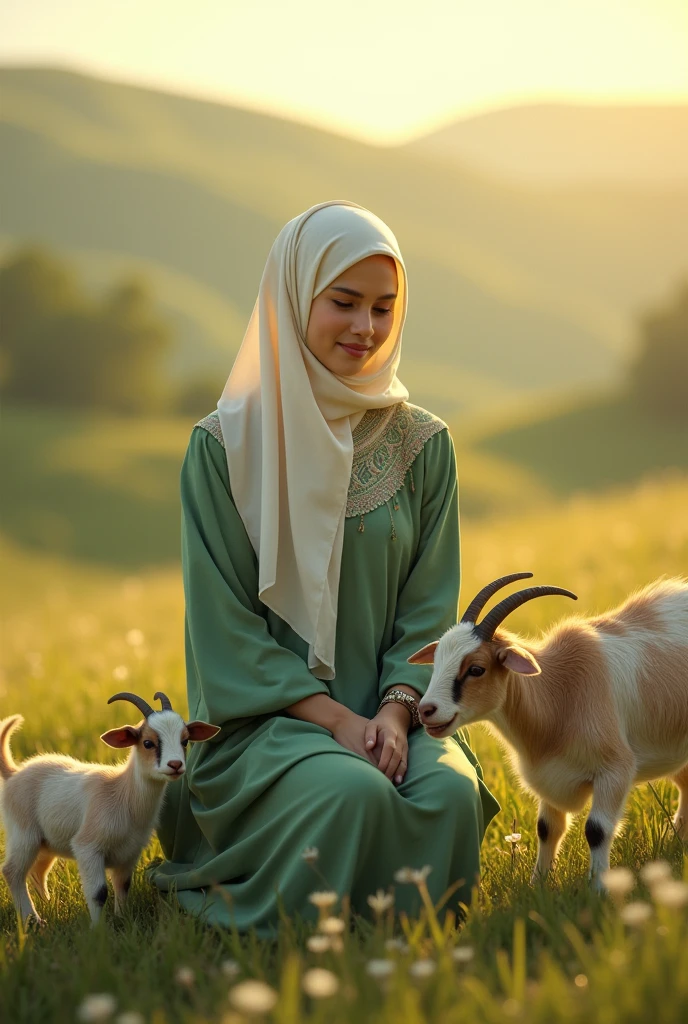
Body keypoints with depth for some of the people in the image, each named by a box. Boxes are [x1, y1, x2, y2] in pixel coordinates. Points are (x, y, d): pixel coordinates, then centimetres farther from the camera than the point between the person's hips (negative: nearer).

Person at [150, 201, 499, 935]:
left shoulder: (421, 445, 7)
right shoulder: (225, 445, -2)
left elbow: (430, 607, 6)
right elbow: (225, 623, -5)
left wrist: (395, 711, -13)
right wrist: (336, 718, -15)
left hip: (392, 713, 3)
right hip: (265, 717, -3)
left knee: (450, 795, -30)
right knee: (352, 794, -34)